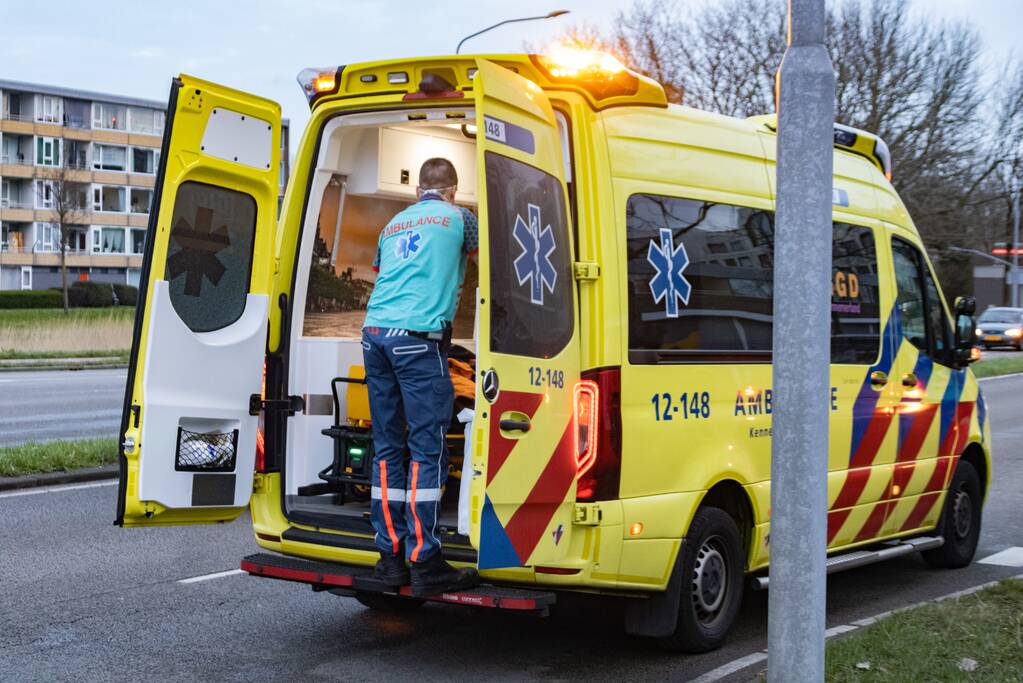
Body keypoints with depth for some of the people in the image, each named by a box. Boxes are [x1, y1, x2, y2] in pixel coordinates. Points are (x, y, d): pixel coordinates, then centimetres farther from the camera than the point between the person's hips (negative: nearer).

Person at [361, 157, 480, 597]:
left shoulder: (393, 225, 25)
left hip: (375, 331, 6)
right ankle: (424, 563, -8)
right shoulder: (458, 218, 10)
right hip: (419, 335, -6)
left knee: (387, 446, 9)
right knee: (428, 449, -6)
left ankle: (391, 555, 11)